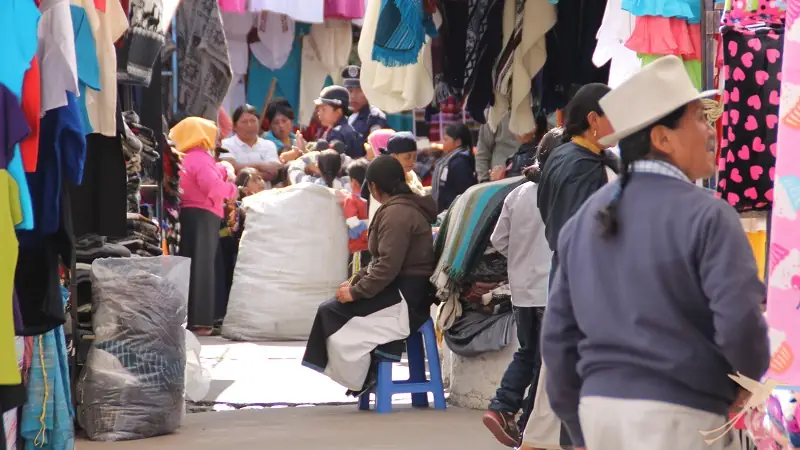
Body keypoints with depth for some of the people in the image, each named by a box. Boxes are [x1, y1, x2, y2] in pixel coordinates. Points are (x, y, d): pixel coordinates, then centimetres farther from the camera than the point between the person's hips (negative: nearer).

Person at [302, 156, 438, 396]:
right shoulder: (407, 207, 16)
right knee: (330, 308, 5)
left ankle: (358, 379, -1)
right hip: (407, 292, 10)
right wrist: (356, 281, 9)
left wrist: (356, 291, -16)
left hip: (404, 298, -10)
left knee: (331, 312, -10)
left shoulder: (396, 213, -18)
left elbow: (387, 266, -24)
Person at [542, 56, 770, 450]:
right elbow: (741, 325, -18)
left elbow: (559, 332, 14)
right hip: (677, 416, -7)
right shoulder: (706, 216, -10)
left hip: (599, 406, 7)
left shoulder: (585, 218, 12)